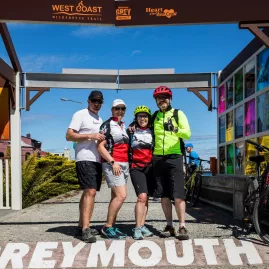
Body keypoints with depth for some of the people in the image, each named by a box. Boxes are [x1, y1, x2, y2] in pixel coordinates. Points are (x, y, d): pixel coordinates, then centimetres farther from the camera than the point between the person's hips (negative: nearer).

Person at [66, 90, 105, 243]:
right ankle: (86, 230, -19)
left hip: (97, 160, 8)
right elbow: (69, 136, -11)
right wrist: (90, 136, -19)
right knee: (90, 192, -18)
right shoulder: (80, 115, -2)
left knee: (89, 193, 11)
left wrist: (104, 139, 7)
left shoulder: (100, 120, 22)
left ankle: (82, 225, 19)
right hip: (85, 159, -8)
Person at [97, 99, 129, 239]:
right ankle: (107, 227, -8)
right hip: (112, 164, -8)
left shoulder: (123, 126, 18)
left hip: (124, 164, 8)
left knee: (116, 196, 7)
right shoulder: (107, 125, -5)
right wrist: (113, 162, -19)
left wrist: (127, 163, 17)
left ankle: (112, 226, 12)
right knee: (121, 195, -16)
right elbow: (100, 146, -13)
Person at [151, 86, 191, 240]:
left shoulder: (178, 114, 1)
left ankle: (182, 227, -3)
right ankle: (170, 227, 14)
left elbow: (187, 134, -12)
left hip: (175, 158, -4)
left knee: (178, 195, -8)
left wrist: (175, 129, -31)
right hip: (158, 159, 4)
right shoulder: (154, 116, 13)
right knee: (164, 195, 6)